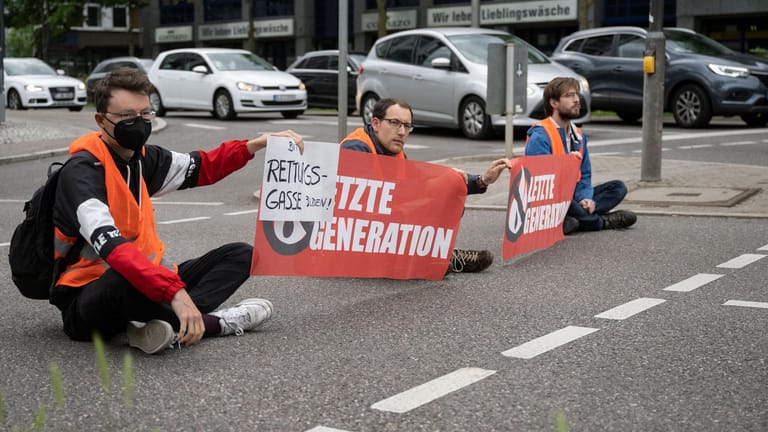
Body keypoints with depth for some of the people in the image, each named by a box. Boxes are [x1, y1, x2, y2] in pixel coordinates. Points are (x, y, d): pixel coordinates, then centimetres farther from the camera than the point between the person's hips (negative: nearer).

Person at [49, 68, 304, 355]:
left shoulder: (141, 157, 6)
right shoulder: (82, 170, -20)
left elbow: (201, 167, 22)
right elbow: (112, 247, -35)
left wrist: (257, 145, 9)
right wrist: (175, 292, -45)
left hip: (141, 283, 9)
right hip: (86, 305, -9)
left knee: (240, 255, 4)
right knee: (126, 278, -43)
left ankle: (169, 324, -22)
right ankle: (213, 322, -18)